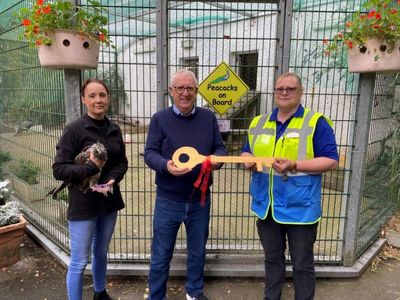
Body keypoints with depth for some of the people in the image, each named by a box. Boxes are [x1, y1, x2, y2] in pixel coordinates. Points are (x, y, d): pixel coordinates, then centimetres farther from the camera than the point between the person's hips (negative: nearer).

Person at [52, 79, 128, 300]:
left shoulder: (114, 130, 1)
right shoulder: (74, 129, -14)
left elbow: (122, 162, 6)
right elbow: (59, 169, -15)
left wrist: (112, 178, -13)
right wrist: (91, 168, -26)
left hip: (109, 201, 6)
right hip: (83, 204, -5)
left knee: (101, 253, 23)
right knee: (79, 262, 6)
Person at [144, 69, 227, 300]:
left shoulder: (209, 118, 4)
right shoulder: (160, 119, -4)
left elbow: (220, 148, 5)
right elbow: (149, 153, -7)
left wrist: (216, 159, -18)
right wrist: (166, 166, -28)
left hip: (200, 199, 3)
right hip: (168, 201, -2)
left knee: (198, 251, 21)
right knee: (161, 255, 11)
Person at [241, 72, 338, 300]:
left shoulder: (316, 122, -7)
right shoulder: (259, 122, 8)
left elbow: (331, 160, -11)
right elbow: (247, 151, 17)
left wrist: (295, 165, -23)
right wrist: (248, 161, -7)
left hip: (300, 207, -4)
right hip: (266, 206, 5)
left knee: (302, 263, 13)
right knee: (272, 258, 22)